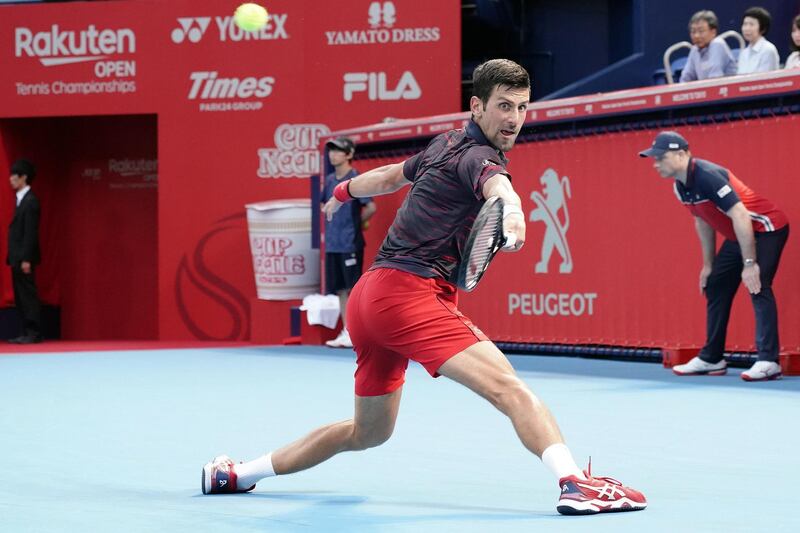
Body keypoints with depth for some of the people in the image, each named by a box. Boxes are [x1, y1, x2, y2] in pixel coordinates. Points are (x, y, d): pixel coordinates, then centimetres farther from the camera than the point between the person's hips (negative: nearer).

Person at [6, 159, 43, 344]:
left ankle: (34, 334, -3)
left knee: (28, 296, -6)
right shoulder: (21, 199, 15)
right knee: (20, 296, 10)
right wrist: (13, 257, 14)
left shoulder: (30, 201, -13)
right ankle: (27, 333, 13)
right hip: (17, 258, 9)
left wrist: (26, 259, -21)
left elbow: (31, 232, -18)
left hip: (24, 258, -9)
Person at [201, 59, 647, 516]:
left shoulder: (447, 144, 17)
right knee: (509, 388, -27)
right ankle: (574, 482, -47)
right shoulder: (476, 154, -11)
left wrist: (345, 191, 55)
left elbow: (393, 175, 37)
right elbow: (495, 183, -36)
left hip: (370, 294, 10)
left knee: (369, 432, 26)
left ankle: (235, 475, 36)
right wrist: (512, 212, -58)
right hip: (410, 292, -10)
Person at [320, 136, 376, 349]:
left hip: (351, 244, -7)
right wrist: (333, 224, 11)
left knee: (354, 289, -5)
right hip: (332, 243, 7)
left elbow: (371, 207, -14)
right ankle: (346, 331, 14)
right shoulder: (329, 180, 11)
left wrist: (356, 223, -2)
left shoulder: (355, 180, -10)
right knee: (341, 290, 9)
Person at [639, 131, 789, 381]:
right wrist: (708, 264, 17)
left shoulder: (707, 176, -28)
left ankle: (768, 361, -26)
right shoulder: (681, 186, 0)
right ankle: (711, 359, 20)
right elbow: (702, 221, 15)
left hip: (766, 229, -10)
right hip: (737, 236, 10)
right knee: (715, 288, 12)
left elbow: (740, 216, -31)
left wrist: (750, 264, -31)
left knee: (758, 287, -22)